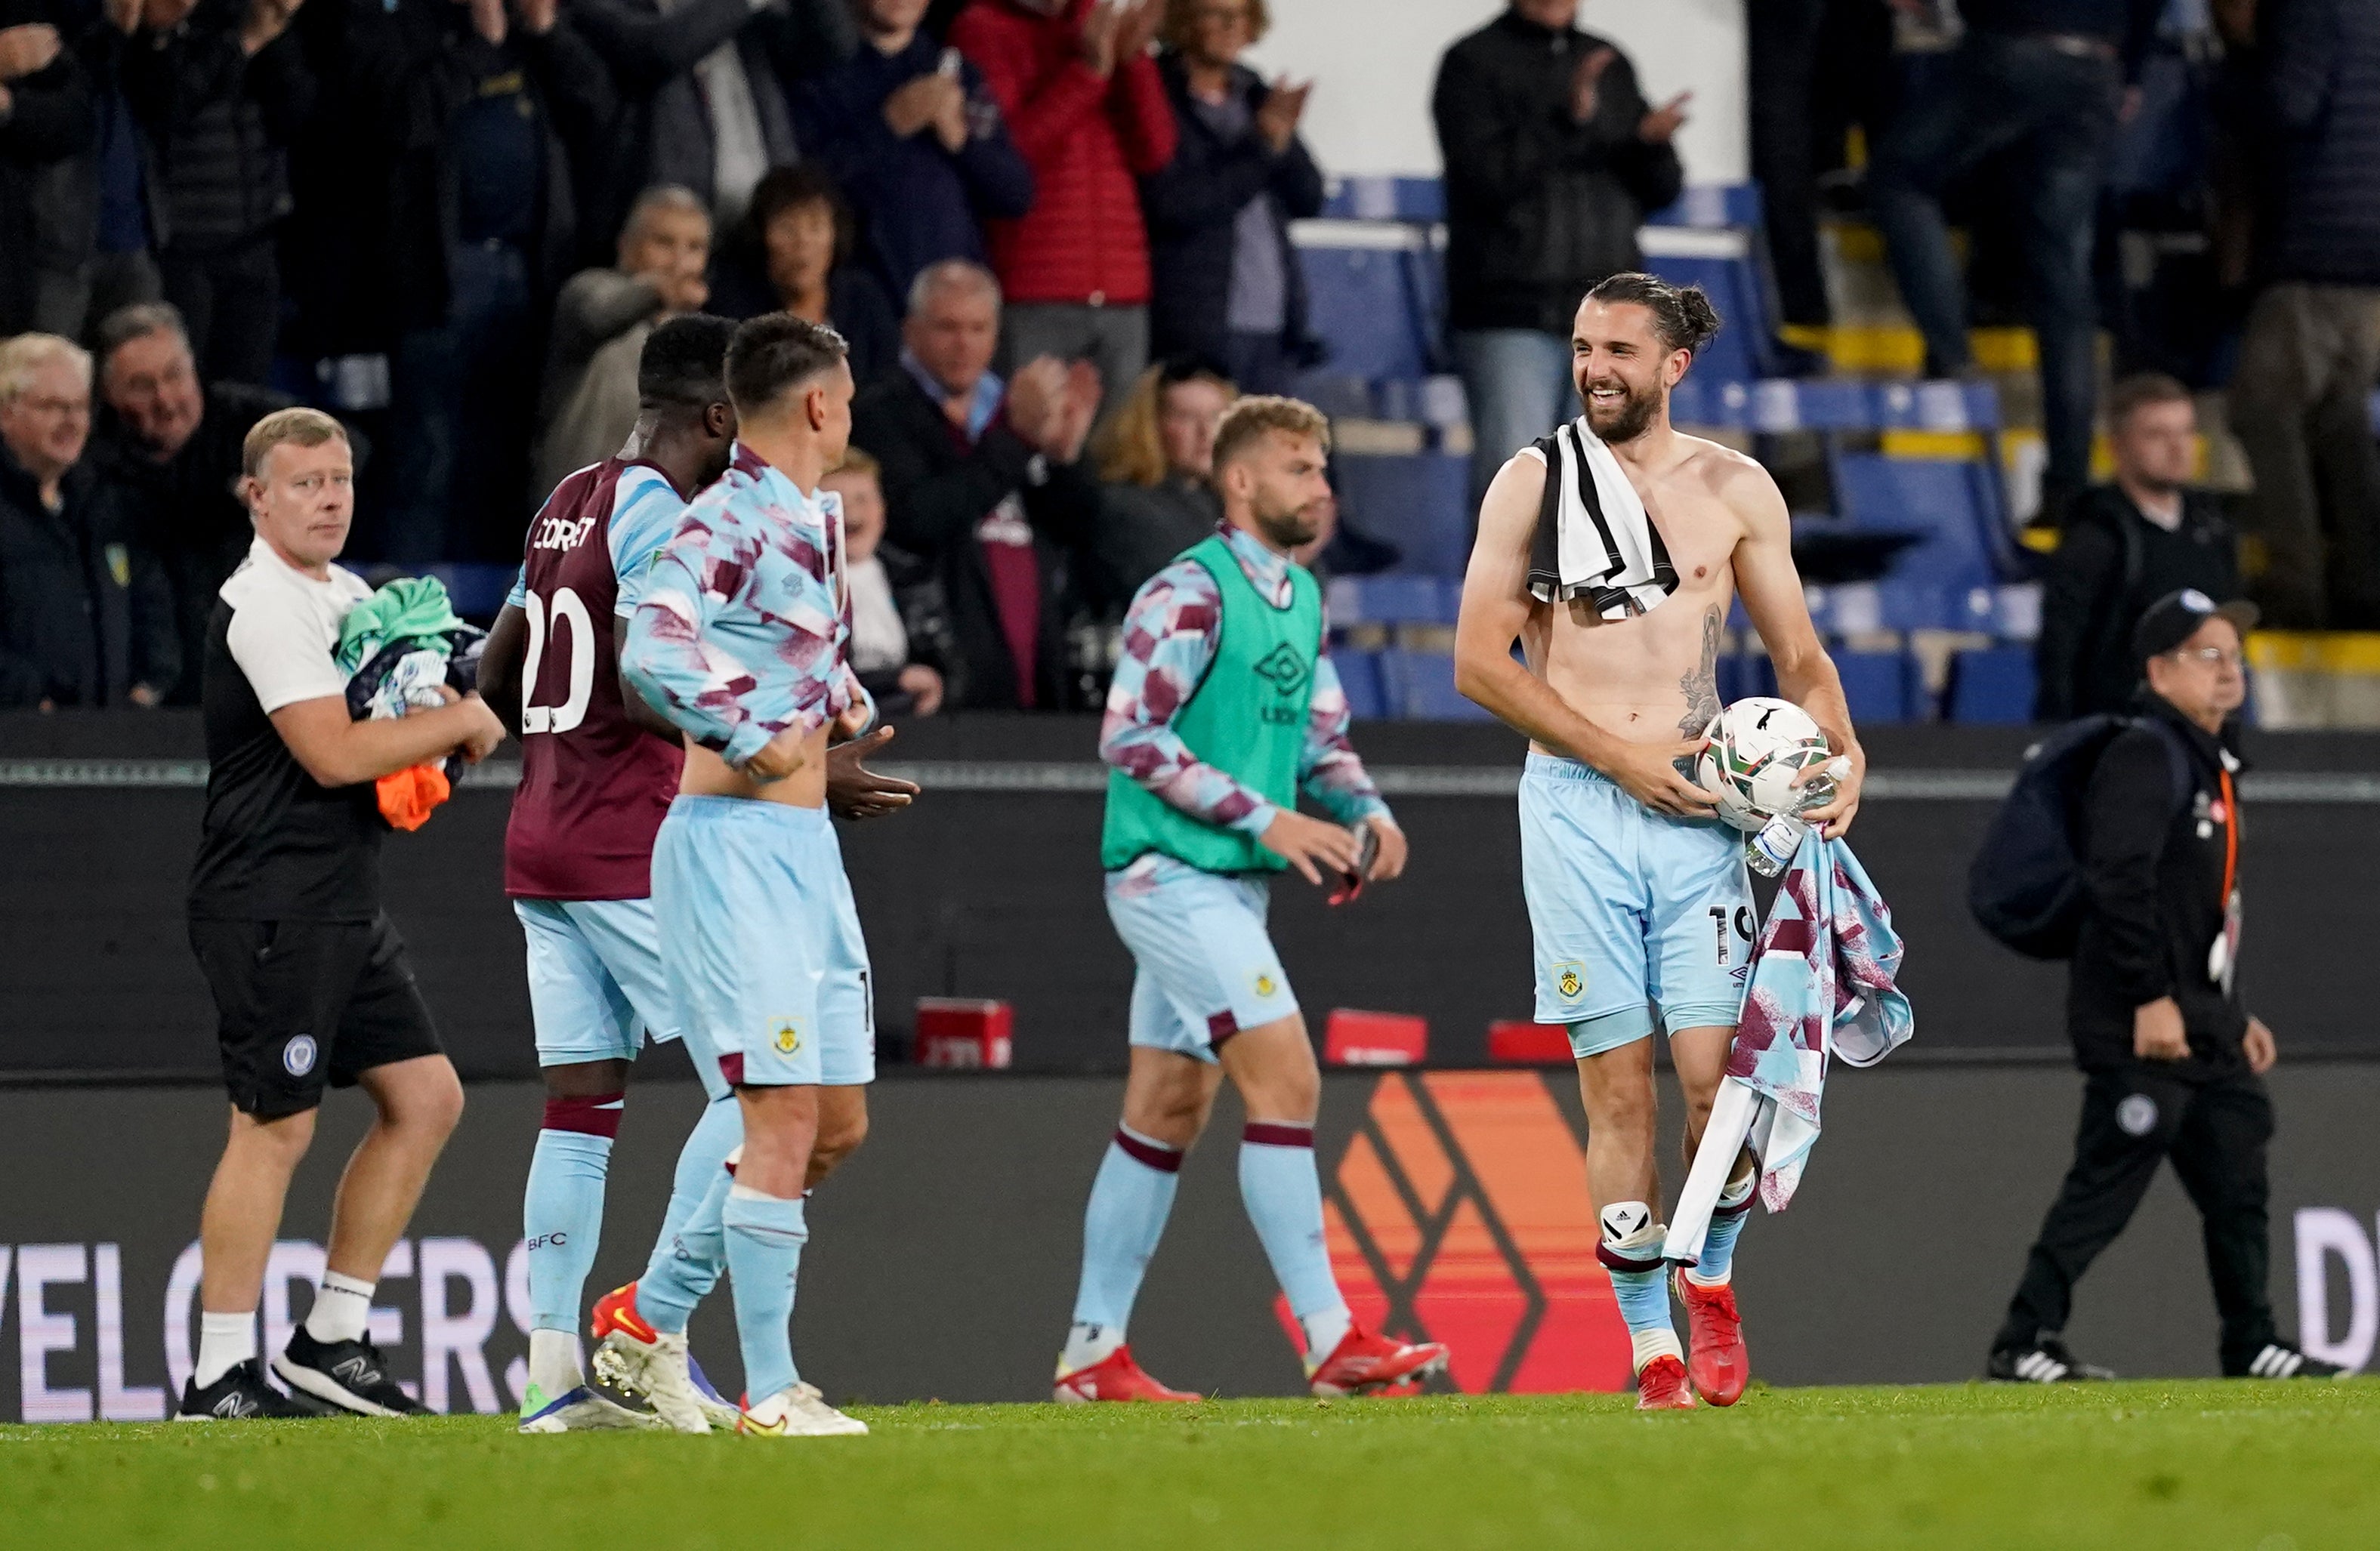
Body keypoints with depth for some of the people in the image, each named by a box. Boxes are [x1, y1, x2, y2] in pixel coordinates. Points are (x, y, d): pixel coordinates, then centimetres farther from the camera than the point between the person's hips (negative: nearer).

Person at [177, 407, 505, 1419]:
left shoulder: (347, 595, 17)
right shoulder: (267, 607, -14)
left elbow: (383, 722, 32)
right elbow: (333, 754, -22)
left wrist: (430, 746, 8)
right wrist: (463, 720, -10)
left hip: (343, 907, 10)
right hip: (269, 906, -10)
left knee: (425, 1098, 8)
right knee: (275, 1127, -9)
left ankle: (333, 1338, 14)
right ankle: (221, 1375, -3)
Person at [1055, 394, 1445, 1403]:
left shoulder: (1300, 599, 14)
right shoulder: (1190, 593, -13)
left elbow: (1322, 736, 22)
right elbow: (1129, 735, -18)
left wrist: (1368, 811, 1)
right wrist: (1263, 817, -19)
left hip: (1229, 884, 9)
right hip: (1171, 873, -9)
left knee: (1167, 1113, 10)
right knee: (1285, 1082, -14)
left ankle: (1093, 1352, 14)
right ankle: (1331, 1341, -16)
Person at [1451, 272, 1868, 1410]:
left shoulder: (1735, 491, 9)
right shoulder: (1532, 483, 4)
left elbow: (1799, 654, 16)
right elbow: (1480, 662, 1)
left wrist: (1842, 754, -4)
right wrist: (1620, 758, -7)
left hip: (1697, 803, 1)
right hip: (1574, 802, -1)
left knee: (1715, 1069, -9)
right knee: (1615, 1079, -4)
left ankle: (1710, 1279, 17)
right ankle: (1652, 1345, 3)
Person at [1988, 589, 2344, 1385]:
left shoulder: (2215, 765, 20)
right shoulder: (2145, 758, -12)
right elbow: (2120, 882, -22)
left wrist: (2236, 1013, 22)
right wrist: (2152, 997, -25)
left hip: (2204, 1026, 10)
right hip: (2139, 1028, -10)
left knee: (2238, 1185, 10)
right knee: (2106, 1185, -10)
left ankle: (2252, 1346, 17)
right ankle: (2023, 1343, -7)